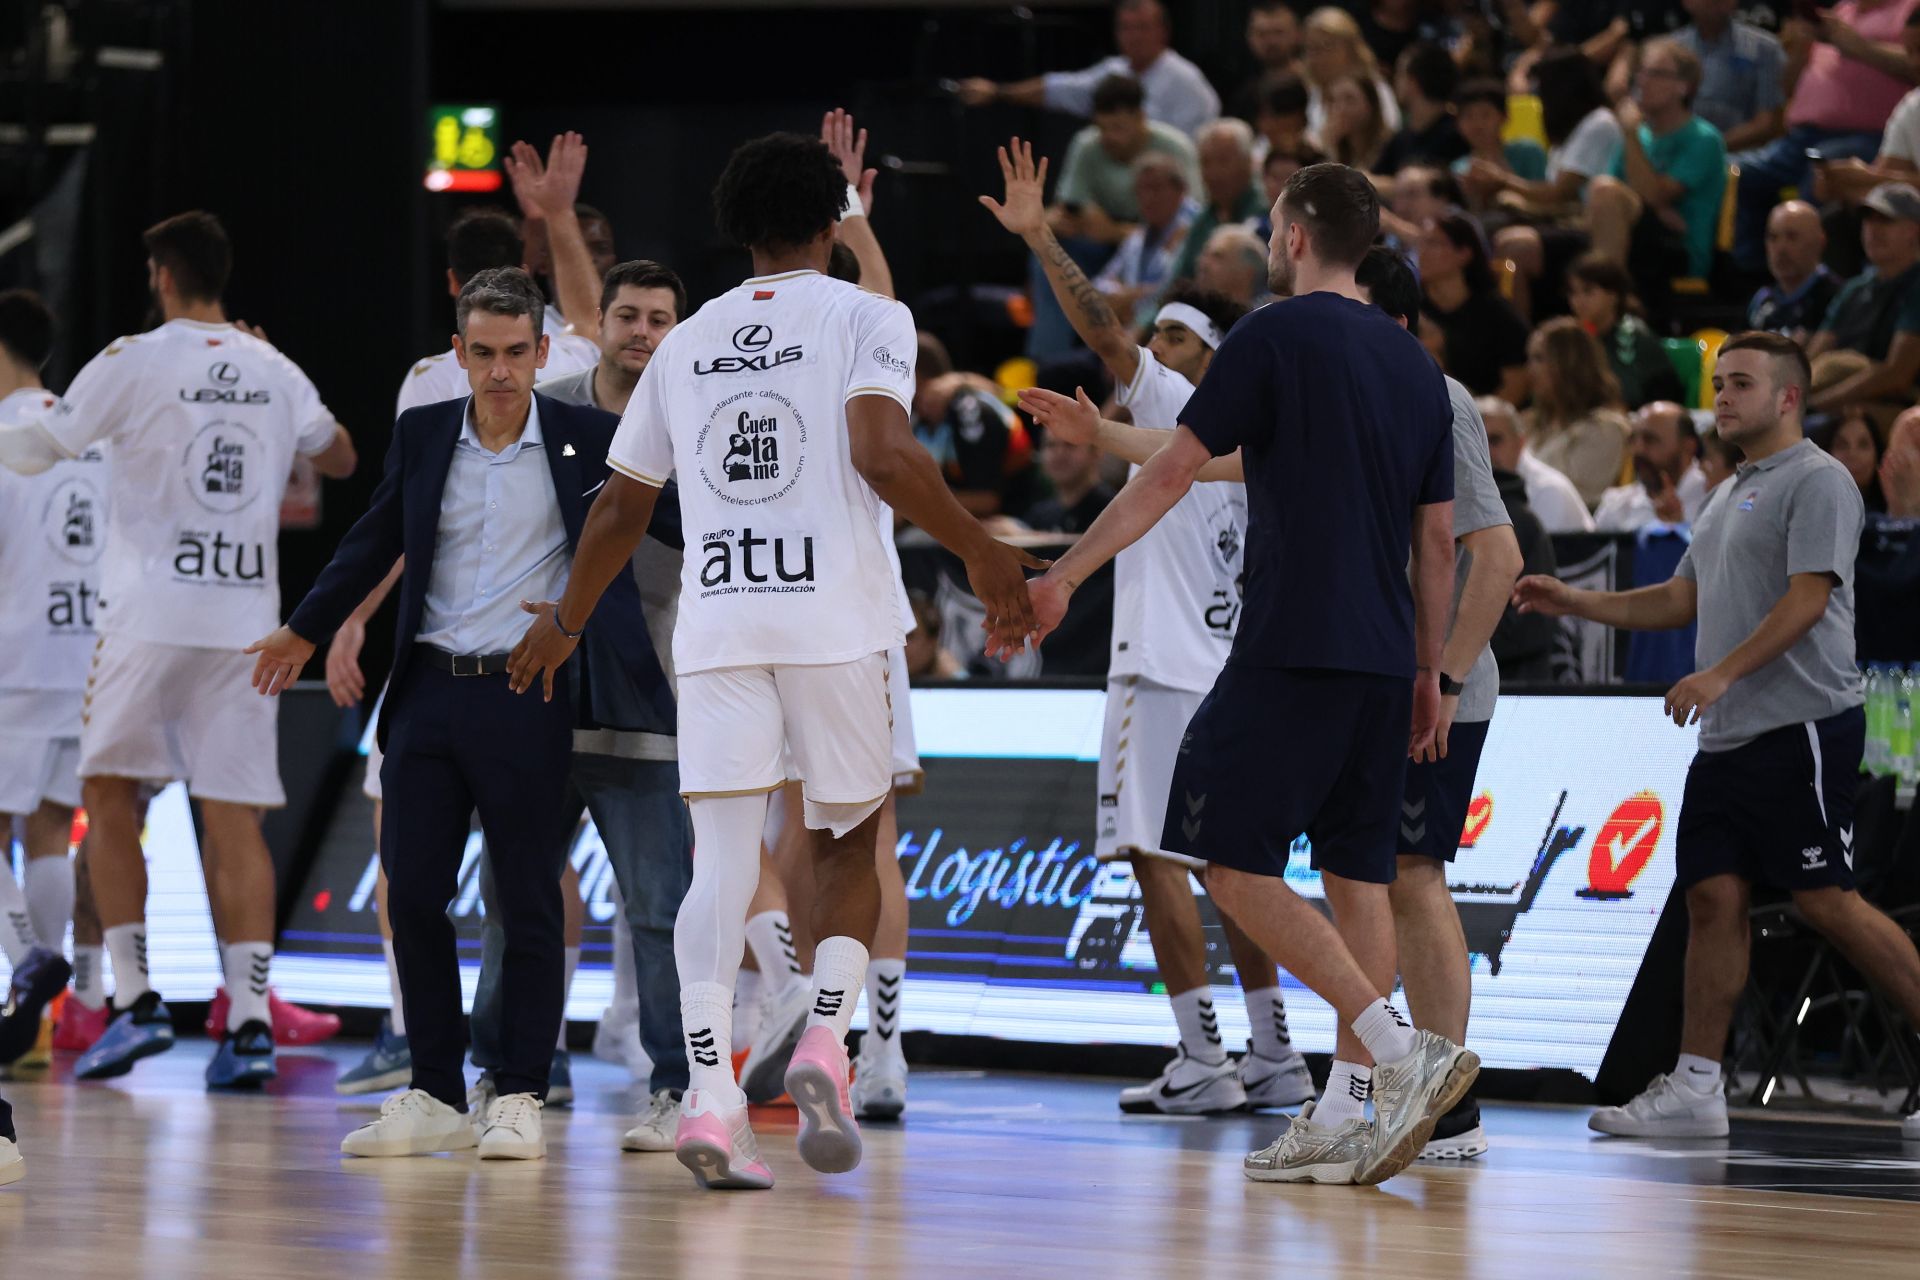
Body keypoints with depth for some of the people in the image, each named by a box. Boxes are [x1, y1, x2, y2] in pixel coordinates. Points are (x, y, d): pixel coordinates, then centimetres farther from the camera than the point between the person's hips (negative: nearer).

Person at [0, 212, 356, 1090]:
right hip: (245, 615, 4)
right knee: (234, 820, 2)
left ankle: (133, 1000, -1)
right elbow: (340, 458, 27)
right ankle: (249, 1019, -6)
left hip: (151, 614, -4)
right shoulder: (276, 374, 9)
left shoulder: (134, 363, -5)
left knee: (109, 795, 8)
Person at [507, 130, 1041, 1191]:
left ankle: (709, 1093, -19)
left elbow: (621, 506, 22)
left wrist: (566, 619, 35)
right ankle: (826, 1039, -8)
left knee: (723, 859, -3)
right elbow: (882, 454, -14)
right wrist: (979, 553, -5)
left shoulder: (687, 342, 17)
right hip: (836, 620, -2)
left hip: (715, 625, 3)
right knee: (848, 845, 14)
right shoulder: (866, 318, 3)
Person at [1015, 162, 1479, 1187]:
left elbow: (1171, 472, -9)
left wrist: (1060, 579, -6)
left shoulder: (1277, 336, -6)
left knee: (1237, 867, -5)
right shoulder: (1413, 362, 14)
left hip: (1291, 651, -7)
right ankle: (1346, 1116, 5)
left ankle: (1402, 1051, -17)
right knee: (1356, 874, 8)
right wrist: (1427, 671, 23)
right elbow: (1437, 537, 17)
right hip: (1383, 660, 7)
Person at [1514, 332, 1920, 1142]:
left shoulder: (1817, 481, -7)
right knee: (1713, 897, 2)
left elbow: (1808, 597, -17)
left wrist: (1723, 673, -23)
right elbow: (1680, 601, 28)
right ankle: (1695, 1089, 0)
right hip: (1728, 739, 9)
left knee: (1826, 900, -11)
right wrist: (1571, 602, 20)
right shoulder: (1729, 497, 22)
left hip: (1800, 727, -9)